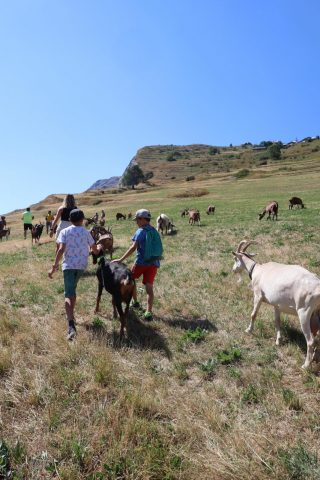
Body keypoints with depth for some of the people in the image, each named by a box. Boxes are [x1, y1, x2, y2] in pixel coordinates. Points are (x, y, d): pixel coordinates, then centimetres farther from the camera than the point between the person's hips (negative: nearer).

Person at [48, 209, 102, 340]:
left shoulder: (64, 232, 2)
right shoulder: (86, 232, 8)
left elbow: (61, 249, -11)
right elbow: (96, 251, 14)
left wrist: (54, 266, -10)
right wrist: (100, 247, 37)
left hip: (68, 265, -3)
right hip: (81, 265, 3)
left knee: (68, 294, -8)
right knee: (72, 290, 25)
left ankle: (71, 326, -25)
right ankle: (71, 316, 36)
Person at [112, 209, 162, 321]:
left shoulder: (141, 231, -8)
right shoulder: (154, 231, 13)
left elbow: (133, 248, -16)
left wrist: (121, 259, -16)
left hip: (141, 262, -5)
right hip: (154, 262, 5)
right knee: (149, 287, 1)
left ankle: (135, 302, 29)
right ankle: (148, 312, -10)